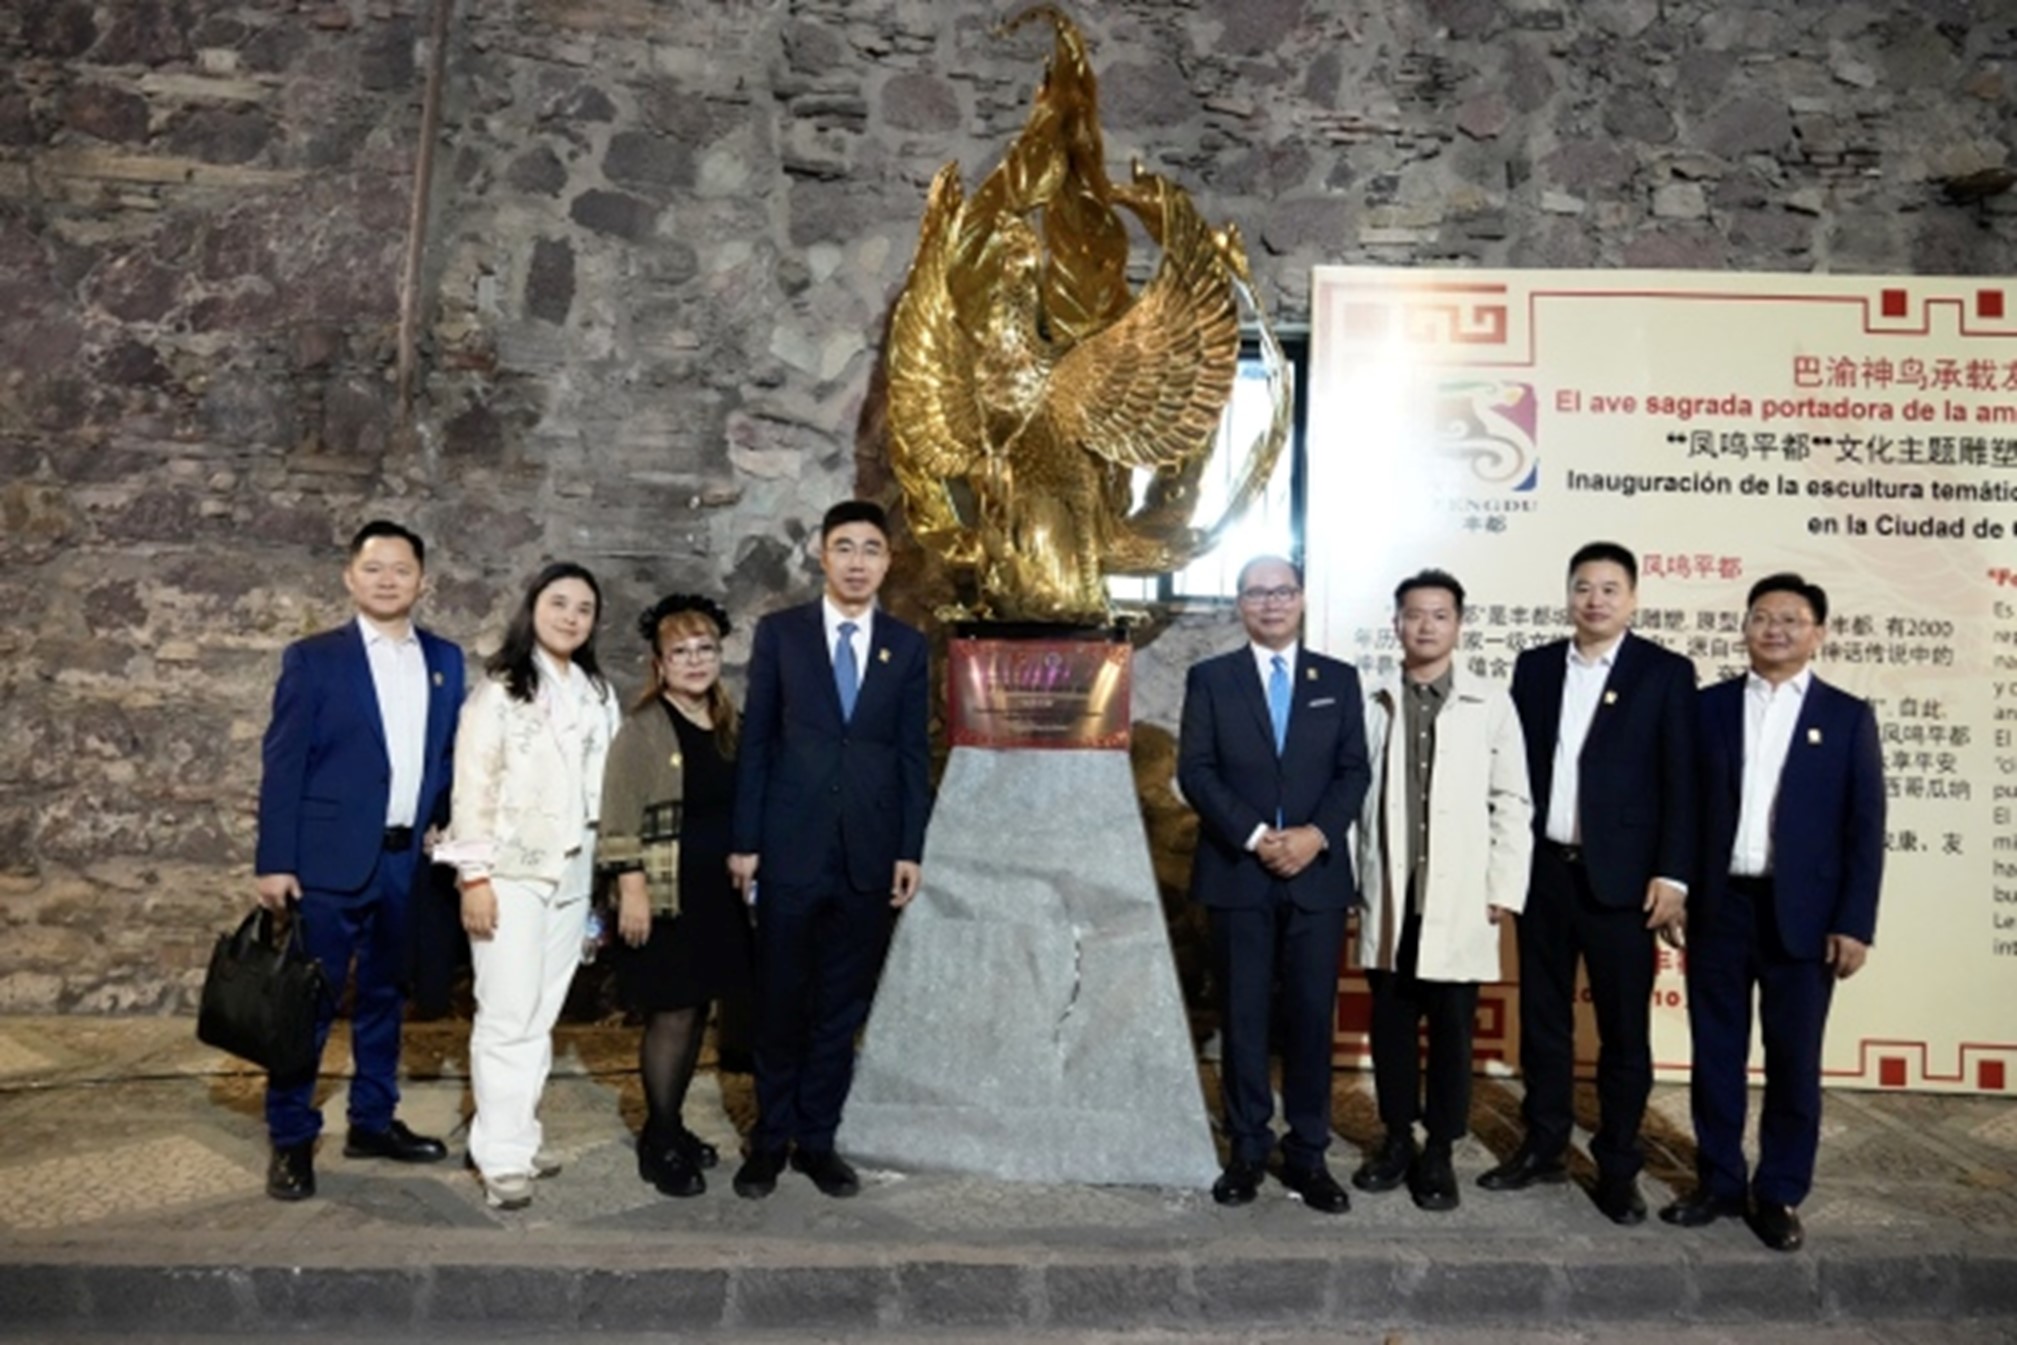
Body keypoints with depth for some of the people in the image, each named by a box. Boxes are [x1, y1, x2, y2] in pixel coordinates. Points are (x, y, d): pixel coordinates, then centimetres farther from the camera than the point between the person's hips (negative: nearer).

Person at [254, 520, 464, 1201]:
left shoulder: (445, 660, 9)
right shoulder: (313, 658, -2)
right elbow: (282, 762, -5)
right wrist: (274, 861, -9)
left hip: (410, 859, 4)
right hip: (331, 859, -4)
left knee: (385, 994, 15)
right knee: (310, 1000, 2)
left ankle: (374, 1120, 27)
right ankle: (291, 1139, 14)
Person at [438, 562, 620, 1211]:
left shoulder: (598, 694, 11)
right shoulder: (499, 688, -4)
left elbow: (610, 787, 12)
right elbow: (472, 787, -9)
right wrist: (474, 875, -14)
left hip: (572, 872, 5)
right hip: (511, 870, -5)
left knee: (543, 1014, 10)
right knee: (507, 1016, -4)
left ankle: (518, 1135, 20)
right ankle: (502, 1156, 3)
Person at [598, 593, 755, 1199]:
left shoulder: (727, 725, 11)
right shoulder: (643, 728, -8)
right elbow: (620, 819, -12)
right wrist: (632, 891, -17)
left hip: (718, 895, 6)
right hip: (665, 896, -6)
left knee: (695, 1012, 12)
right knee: (671, 1014, -2)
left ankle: (672, 1126, 26)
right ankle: (660, 1144, 12)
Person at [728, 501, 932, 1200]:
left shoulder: (908, 646, 7)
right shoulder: (779, 632, 3)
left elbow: (914, 754, 6)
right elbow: (755, 741, 2)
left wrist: (910, 850, 0)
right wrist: (745, 841, -2)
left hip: (869, 854, 1)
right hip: (792, 848, -1)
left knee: (842, 1007, 9)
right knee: (780, 1002, 7)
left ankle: (817, 1138, 22)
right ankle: (771, 1139, 23)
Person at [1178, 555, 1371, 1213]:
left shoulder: (1339, 679, 9)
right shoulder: (1209, 678, 4)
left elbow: (1354, 770, 3)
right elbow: (1195, 771, -4)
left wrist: (1316, 834, -13)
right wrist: (1254, 836, -14)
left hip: (1318, 874, 1)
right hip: (1237, 874, -1)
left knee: (1312, 1017, 5)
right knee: (1242, 1017, 5)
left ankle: (1308, 1155, 16)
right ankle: (1247, 1151, 16)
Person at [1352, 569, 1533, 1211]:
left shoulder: (1491, 705, 0)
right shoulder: (1372, 705, 4)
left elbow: (1512, 803, 0)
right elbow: (1353, 793, 3)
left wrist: (1504, 888, -5)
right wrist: (1355, 880, 0)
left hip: (1459, 897, -1)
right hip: (1387, 894, 2)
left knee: (1451, 1027, 6)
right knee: (1390, 1023, 11)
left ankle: (1439, 1151, 19)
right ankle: (1397, 1138, 25)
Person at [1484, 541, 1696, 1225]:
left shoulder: (1666, 673, -1)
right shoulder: (1533, 666, 8)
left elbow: (1682, 783, -5)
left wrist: (1672, 875, -11)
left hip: (1620, 876, -3)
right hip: (1542, 870, 3)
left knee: (1624, 1030, 5)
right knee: (1542, 1018, 12)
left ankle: (1618, 1167, 18)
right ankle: (1543, 1146, 26)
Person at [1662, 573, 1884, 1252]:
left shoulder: (1847, 717, 3)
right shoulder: (1709, 706, 6)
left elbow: (1865, 828, 0)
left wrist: (1854, 923, -6)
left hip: (1802, 912, -1)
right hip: (1719, 905, 1)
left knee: (1793, 1059, 7)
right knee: (1715, 1053, 9)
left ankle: (1779, 1195, 20)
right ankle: (1718, 1182, 22)